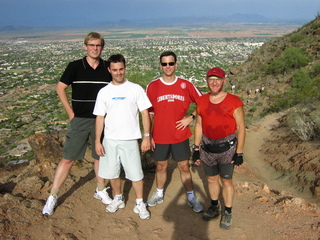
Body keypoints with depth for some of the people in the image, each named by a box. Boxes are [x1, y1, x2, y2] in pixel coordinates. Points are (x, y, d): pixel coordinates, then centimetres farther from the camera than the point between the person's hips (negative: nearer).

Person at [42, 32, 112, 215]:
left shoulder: (108, 68, 0)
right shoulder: (75, 67, -5)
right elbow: (61, 88, 3)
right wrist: (71, 112, -1)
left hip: (101, 120, 2)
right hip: (80, 120, -2)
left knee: (100, 156, 14)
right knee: (68, 159, 0)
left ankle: (101, 190, 32)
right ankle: (53, 196, 12)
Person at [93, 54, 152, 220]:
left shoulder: (135, 89, -2)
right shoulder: (104, 92, 4)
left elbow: (145, 113, -1)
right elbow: (100, 118, 6)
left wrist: (147, 136, -6)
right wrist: (97, 141, 2)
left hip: (130, 140, -2)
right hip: (110, 140, 3)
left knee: (136, 174, 2)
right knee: (112, 173, 13)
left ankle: (139, 203, 20)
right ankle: (118, 199, 35)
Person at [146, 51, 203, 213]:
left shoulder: (186, 85, -4)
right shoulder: (152, 86, -4)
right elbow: (149, 113, 1)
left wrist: (191, 117, -7)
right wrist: (149, 136, 0)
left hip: (180, 135, 0)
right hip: (160, 136, 1)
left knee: (184, 167, 8)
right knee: (161, 166, 15)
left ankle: (191, 197, 23)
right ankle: (159, 195, 34)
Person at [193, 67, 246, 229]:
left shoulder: (234, 102, -8)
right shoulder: (202, 101, 4)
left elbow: (241, 128, -7)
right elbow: (199, 125, 10)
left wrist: (239, 153, -9)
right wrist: (196, 149, 8)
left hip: (227, 148, -4)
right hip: (207, 148, 4)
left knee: (226, 181, 6)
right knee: (211, 179, 17)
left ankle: (227, 213, 23)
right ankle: (214, 207, 37)